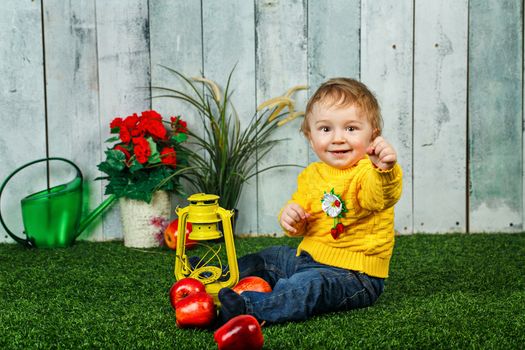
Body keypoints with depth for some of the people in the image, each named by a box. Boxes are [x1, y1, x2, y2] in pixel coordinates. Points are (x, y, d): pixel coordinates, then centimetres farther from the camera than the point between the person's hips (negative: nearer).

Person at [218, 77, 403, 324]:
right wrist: (290, 216, -4)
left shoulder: (368, 172, -17)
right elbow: (300, 224, 20)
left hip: (355, 274, -9)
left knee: (308, 285, -33)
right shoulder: (311, 175, 8)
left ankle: (248, 309, -46)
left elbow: (384, 195, -41)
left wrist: (385, 169, -63)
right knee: (267, 259, 18)